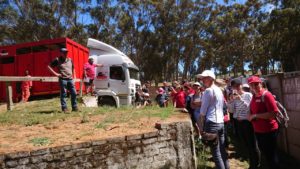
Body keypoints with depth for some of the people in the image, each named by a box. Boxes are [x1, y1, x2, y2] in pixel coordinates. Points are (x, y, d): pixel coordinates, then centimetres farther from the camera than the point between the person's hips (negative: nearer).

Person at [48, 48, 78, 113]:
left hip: (70, 79, 5)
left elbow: (73, 68, 28)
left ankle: (74, 107, 14)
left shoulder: (70, 60, 15)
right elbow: (49, 66, 2)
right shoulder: (57, 60, 2)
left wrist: (74, 76, 17)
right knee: (63, 94, -1)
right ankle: (64, 108, 4)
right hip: (63, 79, -5)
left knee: (74, 93, 4)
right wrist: (55, 73, -5)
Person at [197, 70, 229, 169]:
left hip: (211, 123, -8)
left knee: (216, 152, -3)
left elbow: (203, 111, -12)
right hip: (221, 122, 9)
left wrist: (201, 126, -6)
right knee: (222, 150, 15)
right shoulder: (219, 90, 14)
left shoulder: (208, 90, -11)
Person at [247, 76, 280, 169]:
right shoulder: (254, 97, 8)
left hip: (269, 131, -8)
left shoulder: (266, 95, -16)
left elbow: (274, 113, -25)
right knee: (265, 153, 22)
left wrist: (256, 115, -21)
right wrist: (250, 117, -2)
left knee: (271, 155, 6)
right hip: (258, 131, 8)